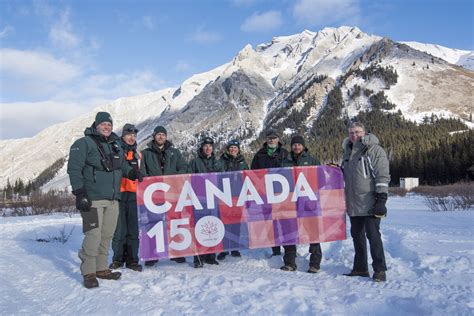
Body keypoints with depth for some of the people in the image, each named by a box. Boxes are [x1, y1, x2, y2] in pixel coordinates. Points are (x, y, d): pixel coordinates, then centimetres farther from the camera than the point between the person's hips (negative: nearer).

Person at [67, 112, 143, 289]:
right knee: (93, 236, -10)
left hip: (113, 199, 7)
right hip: (92, 199, -7)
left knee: (107, 235, 11)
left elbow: (122, 165, 27)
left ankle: (101, 269, 23)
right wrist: (80, 193, -17)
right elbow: (74, 169, -9)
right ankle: (88, 272, 3)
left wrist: (132, 172, 6)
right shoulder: (84, 143, -3)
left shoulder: (115, 145, 18)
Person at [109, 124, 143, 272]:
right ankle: (118, 258, 14)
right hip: (118, 194, -3)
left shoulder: (137, 155, 17)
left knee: (133, 229, 4)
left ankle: (132, 259, 11)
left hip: (133, 195, 4)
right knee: (119, 229, 0)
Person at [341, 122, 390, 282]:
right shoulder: (348, 152, 16)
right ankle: (360, 268, 24)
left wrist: (381, 199, -17)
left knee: (373, 236, -5)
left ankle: (379, 270, 5)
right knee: (357, 235, 13)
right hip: (353, 204, 7)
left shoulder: (374, 150, -6)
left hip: (369, 203, -7)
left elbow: (383, 176, -12)